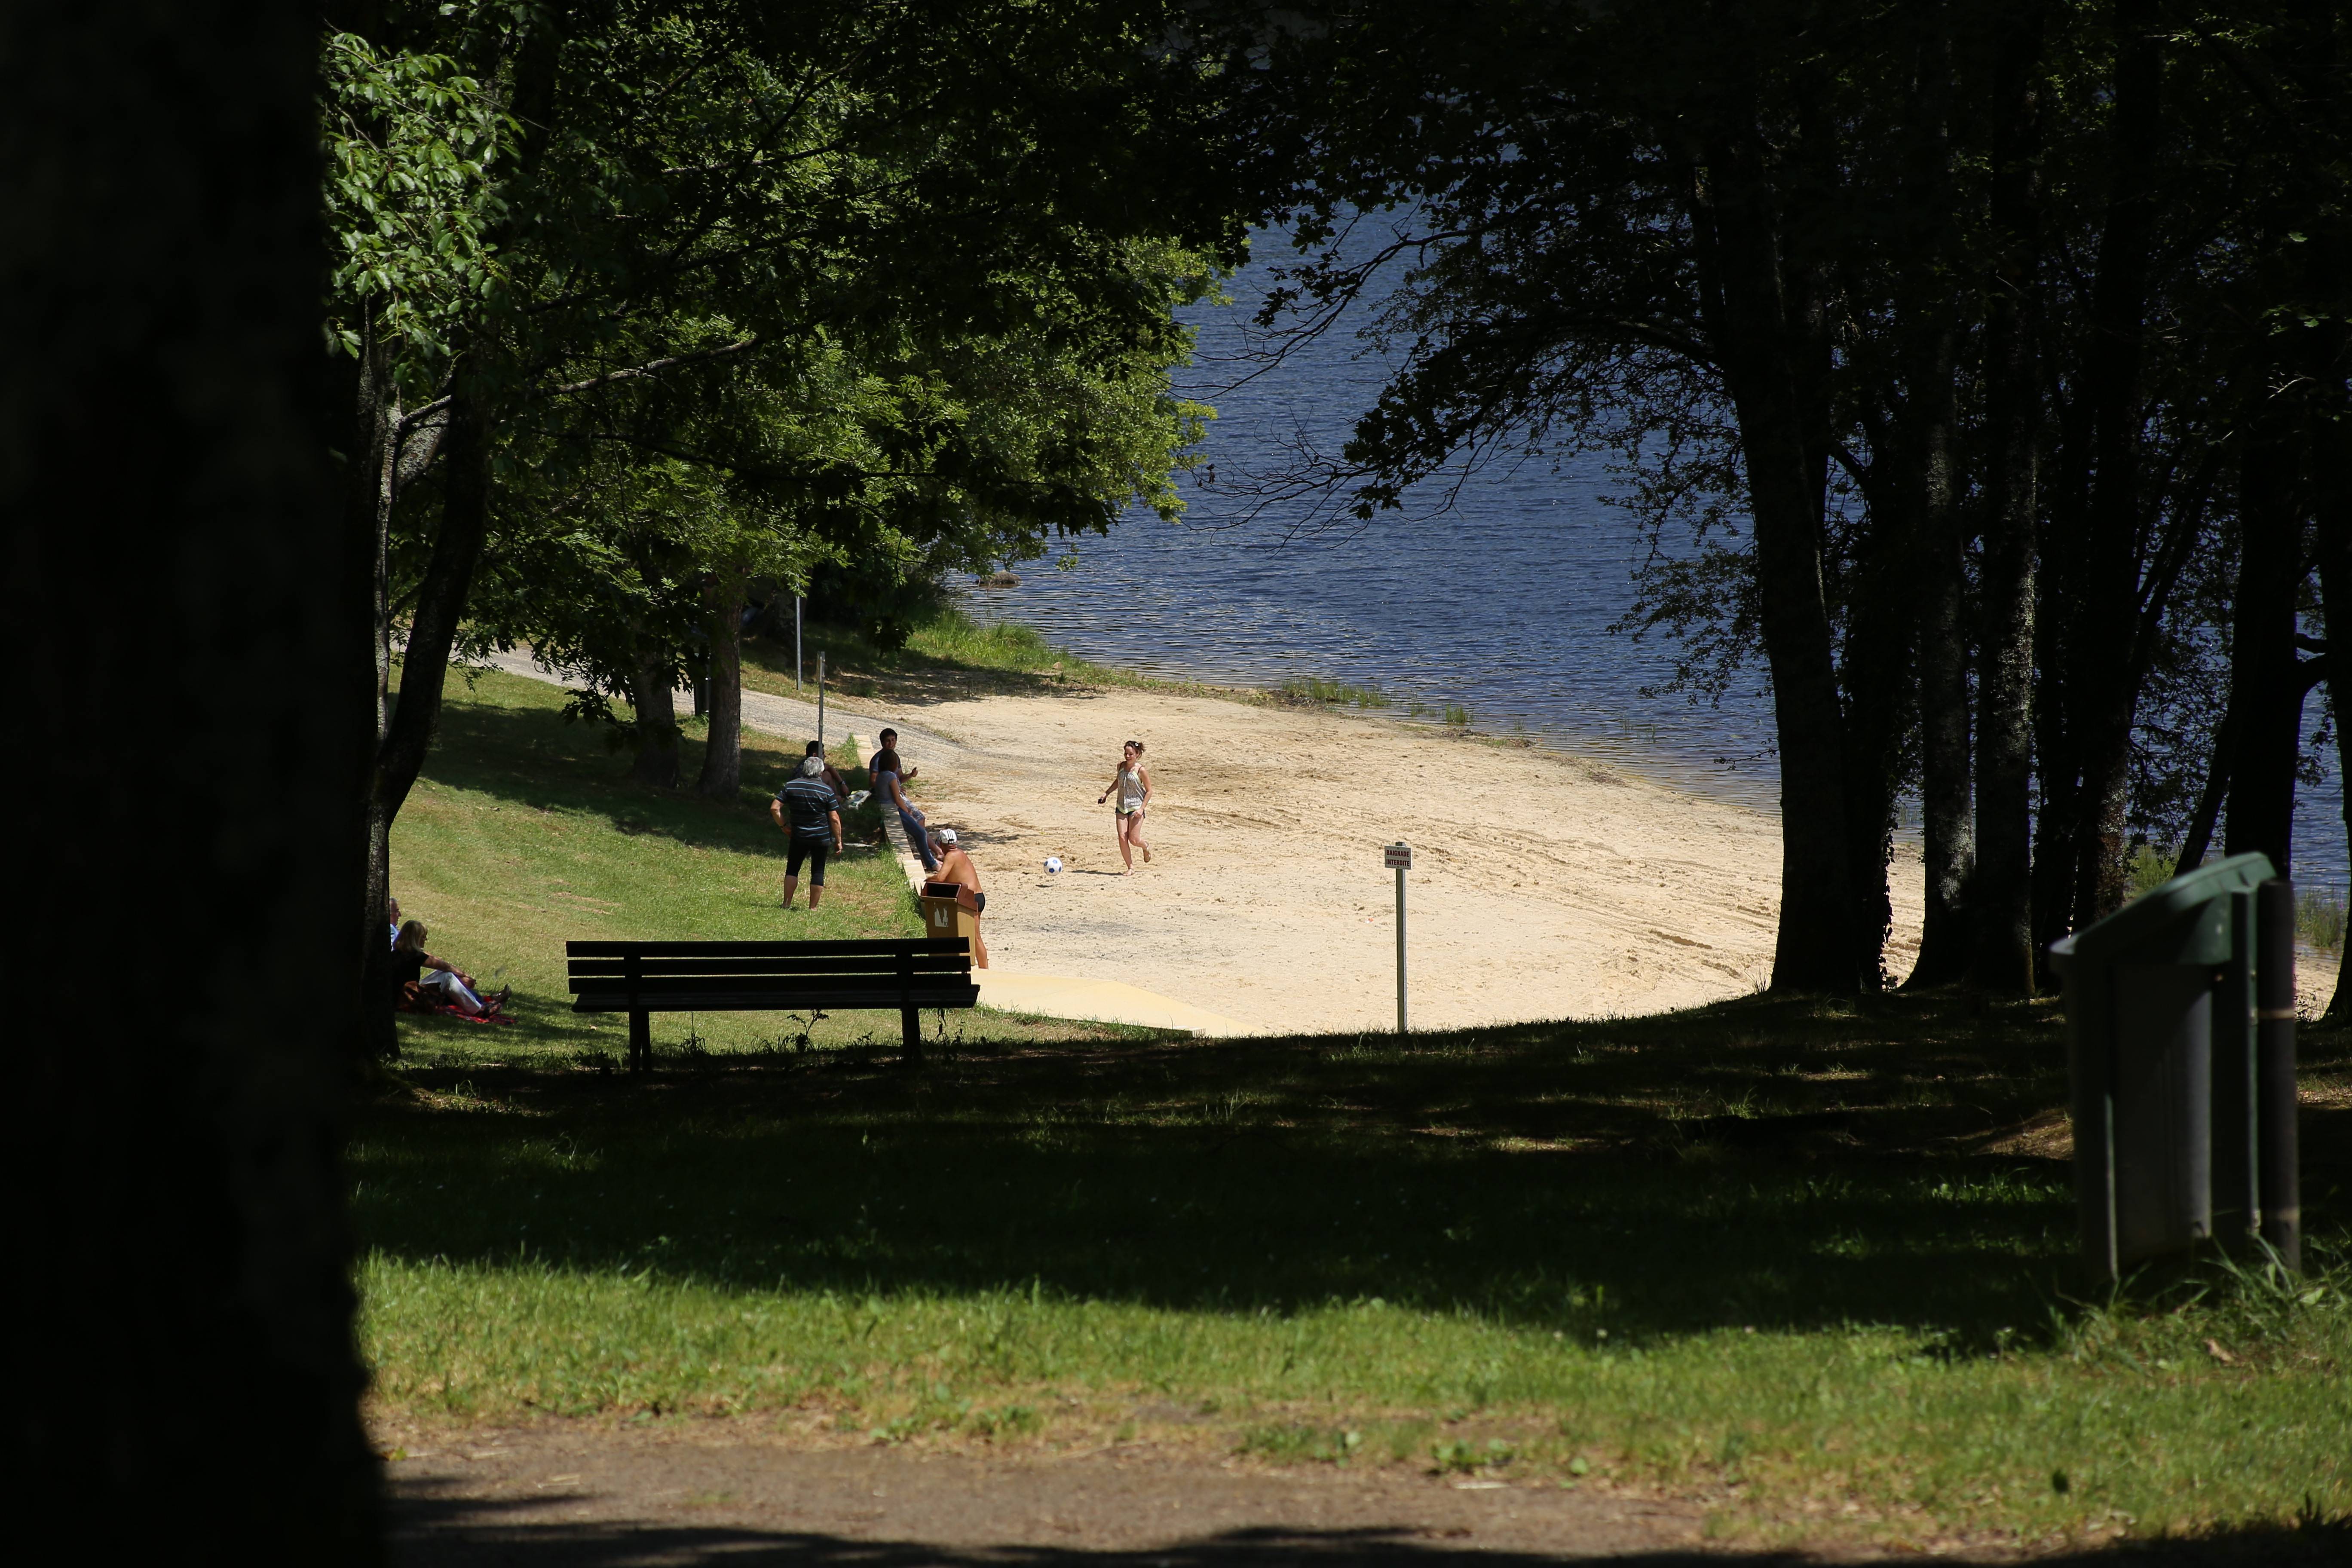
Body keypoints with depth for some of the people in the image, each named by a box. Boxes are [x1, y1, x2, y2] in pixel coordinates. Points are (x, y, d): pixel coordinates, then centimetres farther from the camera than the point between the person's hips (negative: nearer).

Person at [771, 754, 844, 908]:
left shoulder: (791, 786, -2)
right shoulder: (826, 790, -8)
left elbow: (774, 809, -5)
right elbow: (835, 819, -8)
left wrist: (784, 826, 6)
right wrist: (838, 841, 0)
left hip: (798, 837, 1)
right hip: (821, 837, -1)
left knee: (792, 868, 14)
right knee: (818, 872, 6)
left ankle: (787, 904, 11)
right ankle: (813, 908, 5)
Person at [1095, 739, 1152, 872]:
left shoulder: (1141, 771, -11)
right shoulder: (1121, 766, 5)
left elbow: (1149, 791, -7)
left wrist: (1142, 809, -15)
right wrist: (1106, 793, 16)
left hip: (1136, 807, -4)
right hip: (1121, 807, 4)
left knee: (1134, 839, -9)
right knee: (1122, 838, -8)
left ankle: (1146, 847, 27)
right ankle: (1130, 867, 4)